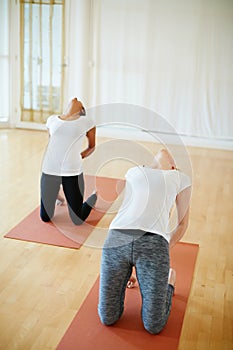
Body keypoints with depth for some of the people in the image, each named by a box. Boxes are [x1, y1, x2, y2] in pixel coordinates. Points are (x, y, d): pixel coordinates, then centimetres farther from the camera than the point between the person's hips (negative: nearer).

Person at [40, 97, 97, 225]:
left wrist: (80, 156, 4)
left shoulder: (87, 122, 4)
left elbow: (92, 146, 18)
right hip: (50, 171, 3)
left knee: (78, 220, 3)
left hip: (73, 172, -2)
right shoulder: (52, 120, 11)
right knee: (45, 218, 11)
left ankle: (94, 197, 32)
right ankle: (56, 195, 42)